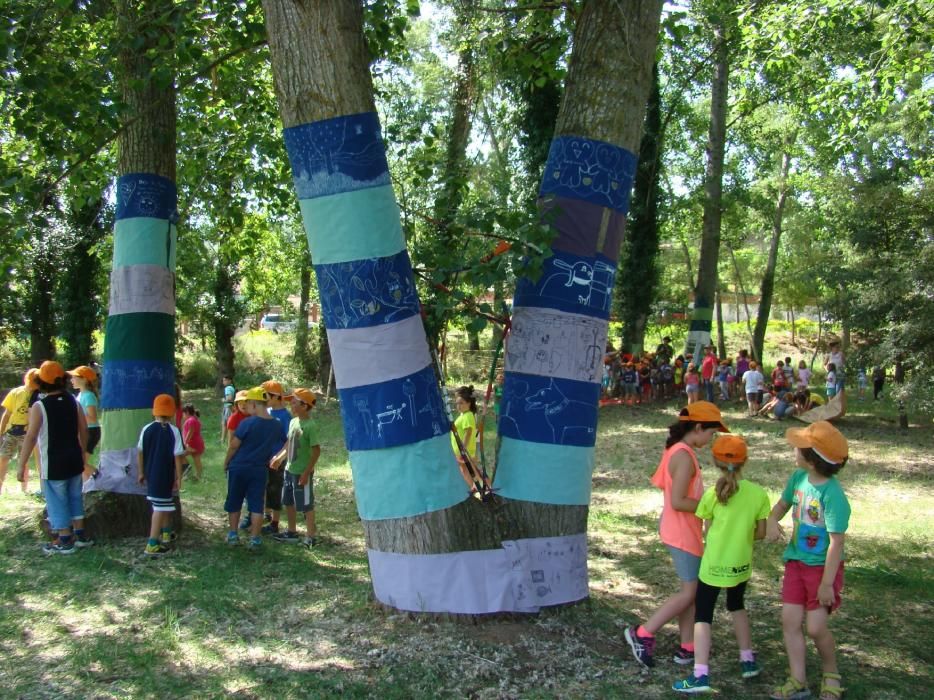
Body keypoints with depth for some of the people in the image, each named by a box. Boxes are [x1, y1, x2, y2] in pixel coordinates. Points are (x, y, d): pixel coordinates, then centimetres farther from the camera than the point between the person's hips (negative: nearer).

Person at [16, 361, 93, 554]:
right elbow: (84, 430, 5)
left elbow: (30, 438, -18)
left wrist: (21, 466, -13)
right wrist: (82, 453, 18)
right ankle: (79, 535, 27)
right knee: (75, 497, 18)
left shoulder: (39, 407, -16)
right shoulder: (73, 401, 0)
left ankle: (64, 541, 13)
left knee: (57, 501, 6)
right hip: (74, 460, 5)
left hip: (53, 463, -5)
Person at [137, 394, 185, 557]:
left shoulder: (146, 429, 0)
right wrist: (179, 477, -5)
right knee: (160, 508, -3)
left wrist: (142, 473, 16)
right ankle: (152, 545, -8)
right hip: (166, 475, -6)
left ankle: (166, 533, 39)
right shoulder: (174, 431, -13)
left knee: (166, 505, 23)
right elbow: (177, 456, -13)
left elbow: (140, 453, 5)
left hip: (150, 475, 6)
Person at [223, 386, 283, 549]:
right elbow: (277, 450, 6)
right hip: (260, 470, 2)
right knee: (256, 504, 6)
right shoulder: (277, 426, -2)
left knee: (234, 502, 14)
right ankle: (255, 539, 5)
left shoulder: (247, 423, -16)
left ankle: (233, 534, 21)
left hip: (238, 468, -2)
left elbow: (233, 446, -10)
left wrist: (226, 463, 3)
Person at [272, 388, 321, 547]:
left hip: (302, 473, -8)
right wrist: (279, 457, 5)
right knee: (288, 502, 18)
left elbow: (316, 451, -19)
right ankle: (292, 532, 33)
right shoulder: (293, 422, 5)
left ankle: (311, 536, 15)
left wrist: (306, 473, -20)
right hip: (289, 470, 8)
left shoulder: (310, 426, -19)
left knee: (306, 505, 3)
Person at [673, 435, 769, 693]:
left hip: (713, 565, -3)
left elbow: (708, 531, -5)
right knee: (737, 606, 28)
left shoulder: (712, 494, -14)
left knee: (703, 615, 5)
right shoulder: (759, 493, -9)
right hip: (741, 564, 3)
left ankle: (701, 675, -3)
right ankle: (748, 660, 34)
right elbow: (760, 533, -2)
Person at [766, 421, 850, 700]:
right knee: (790, 620, 4)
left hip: (822, 566, -6)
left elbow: (836, 543, -21)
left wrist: (827, 583, -19)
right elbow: (783, 504, 15)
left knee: (816, 626, -3)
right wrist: (772, 521, -8)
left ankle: (831, 675, 25)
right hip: (796, 562, 6)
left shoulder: (833, 495, -24)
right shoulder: (799, 478, -4)